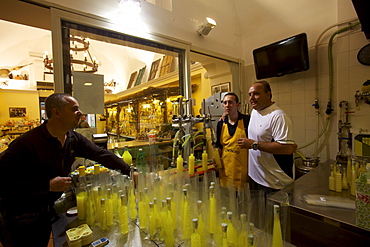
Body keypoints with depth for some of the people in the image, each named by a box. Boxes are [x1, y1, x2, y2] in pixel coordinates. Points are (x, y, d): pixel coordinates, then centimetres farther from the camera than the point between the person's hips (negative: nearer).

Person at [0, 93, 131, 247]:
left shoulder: (74, 139, -9)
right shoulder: (27, 144, -29)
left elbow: (101, 154, -8)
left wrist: (129, 171, -12)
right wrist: (48, 185, -31)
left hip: (47, 210, 6)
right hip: (21, 217, -6)